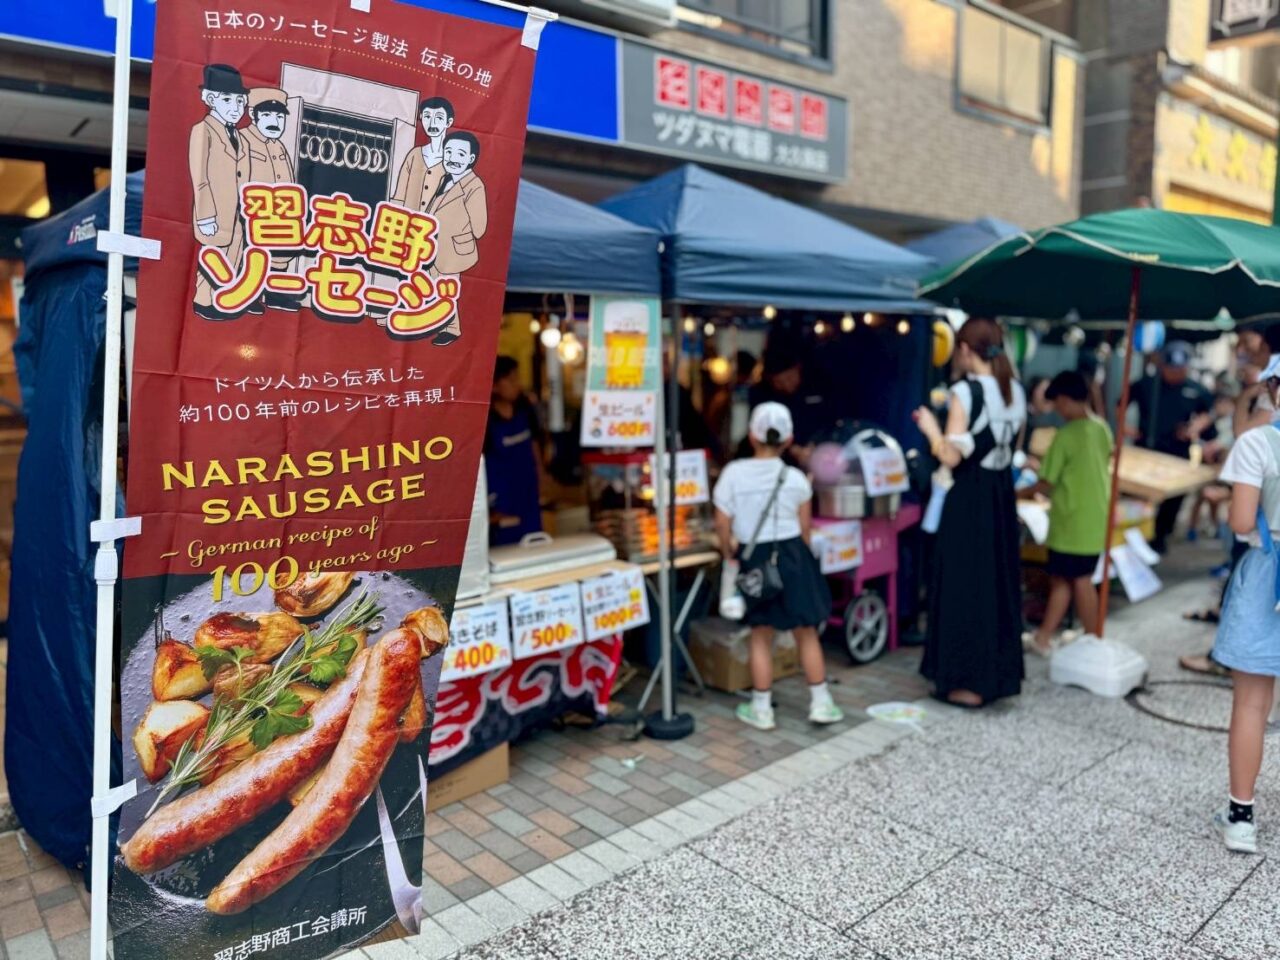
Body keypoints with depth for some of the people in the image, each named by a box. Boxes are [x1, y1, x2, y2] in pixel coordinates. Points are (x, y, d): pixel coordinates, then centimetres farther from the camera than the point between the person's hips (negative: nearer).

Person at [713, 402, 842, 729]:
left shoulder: (733, 473, -9)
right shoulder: (796, 478, -5)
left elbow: (722, 523, -7)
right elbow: (804, 529, 2)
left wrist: (729, 556, 9)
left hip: (755, 560, 0)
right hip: (792, 556, 0)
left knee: (761, 636, 10)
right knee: (806, 633, 13)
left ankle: (761, 709, 18)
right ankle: (821, 703, 22)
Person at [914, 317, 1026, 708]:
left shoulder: (965, 392, -16)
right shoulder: (1015, 391, 7)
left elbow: (952, 456, -19)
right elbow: (1011, 445, 15)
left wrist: (931, 428, -4)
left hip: (970, 498, -7)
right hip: (1001, 494, 7)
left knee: (965, 585, 1)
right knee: (999, 582, 15)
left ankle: (968, 681, 8)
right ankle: (1000, 673, 26)